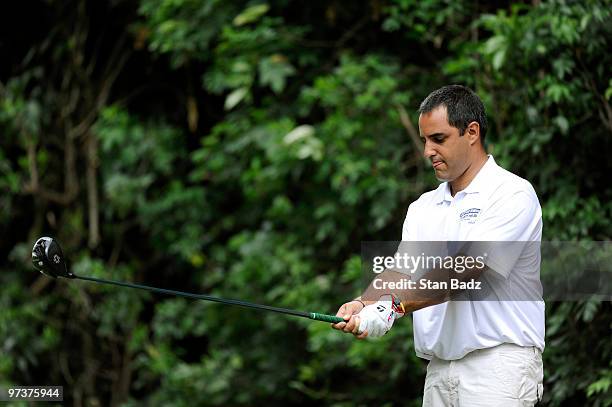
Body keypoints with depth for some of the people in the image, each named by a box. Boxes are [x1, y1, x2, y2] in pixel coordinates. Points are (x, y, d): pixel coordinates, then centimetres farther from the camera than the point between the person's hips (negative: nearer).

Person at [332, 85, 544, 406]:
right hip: (439, 370, 6)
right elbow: (399, 270, 4)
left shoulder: (514, 195, -7)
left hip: (498, 365, -6)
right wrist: (364, 305, -18)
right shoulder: (423, 208, 17)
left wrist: (393, 306, -28)